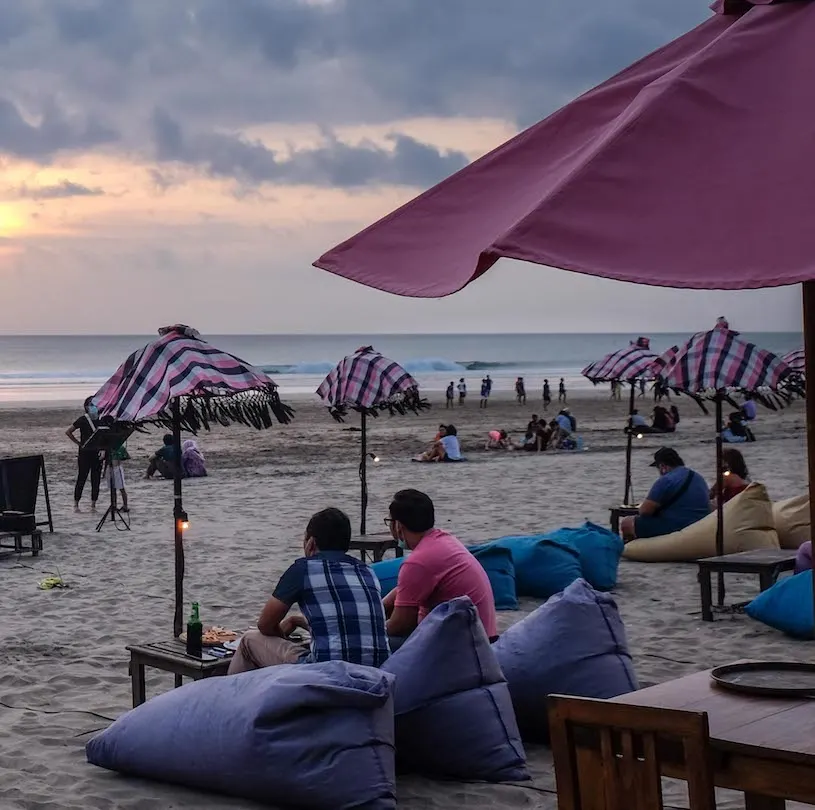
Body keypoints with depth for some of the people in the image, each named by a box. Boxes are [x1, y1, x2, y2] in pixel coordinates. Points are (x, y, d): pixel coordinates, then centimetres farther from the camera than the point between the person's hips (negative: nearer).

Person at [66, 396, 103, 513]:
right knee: (81, 478, -1)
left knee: (96, 479, 4)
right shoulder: (83, 420, -6)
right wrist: (78, 443, -4)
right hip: (85, 454, -4)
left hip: (97, 454, 4)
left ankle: (93, 504, 11)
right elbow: (68, 432, -3)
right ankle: (76, 504, 8)